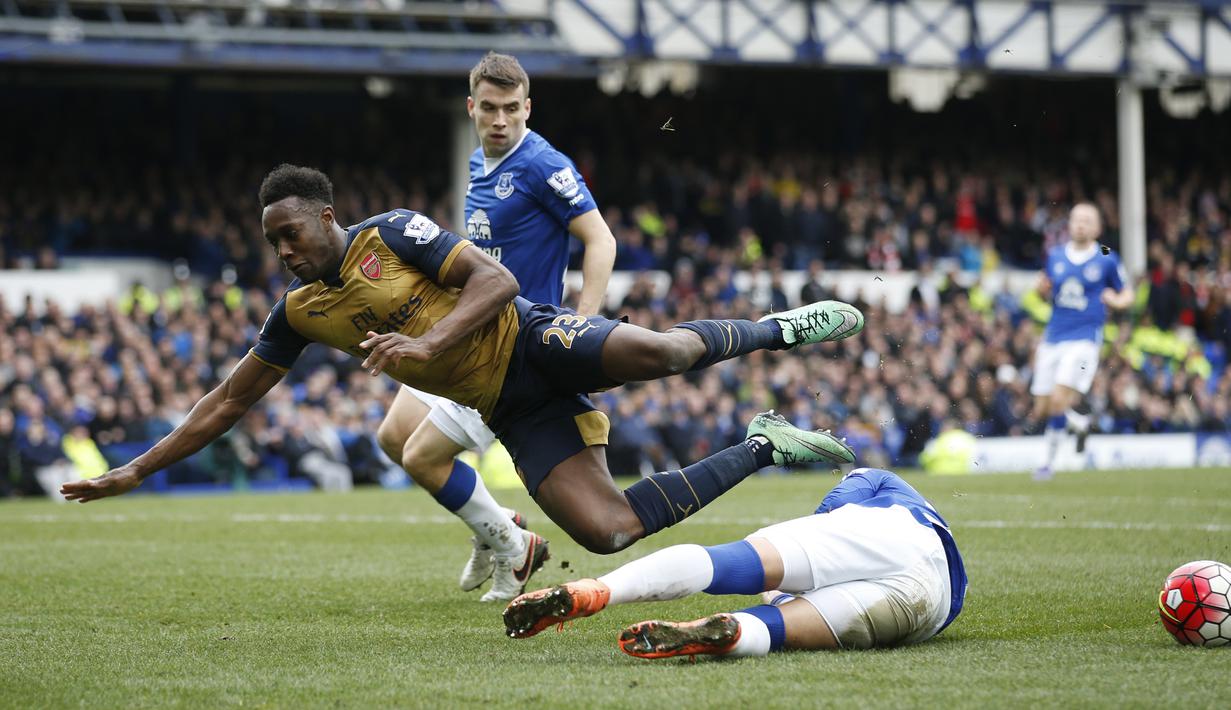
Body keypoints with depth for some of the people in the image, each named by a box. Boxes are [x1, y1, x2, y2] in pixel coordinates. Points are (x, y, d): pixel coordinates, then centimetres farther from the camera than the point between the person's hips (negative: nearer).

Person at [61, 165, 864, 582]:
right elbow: (231, 399, 17)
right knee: (606, 530, -17)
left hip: (531, 341, -5)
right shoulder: (301, 313, 11)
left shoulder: (390, 233, -6)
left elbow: (497, 281, -13)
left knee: (655, 351, -35)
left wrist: (427, 344, -26)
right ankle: (762, 447, 2)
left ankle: (779, 329, -2)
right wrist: (137, 471, 13)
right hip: (516, 414, 5)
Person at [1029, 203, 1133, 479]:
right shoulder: (1055, 256, 9)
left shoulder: (1106, 260, -1)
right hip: (1053, 338, 5)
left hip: (1084, 339, -5)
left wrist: (1117, 301, -14)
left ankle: (1048, 461, 0)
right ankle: (1079, 423, 33)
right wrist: (1042, 288, -2)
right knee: (1041, 411, 3)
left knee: (1058, 401, -19)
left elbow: (1127, 294, 9)